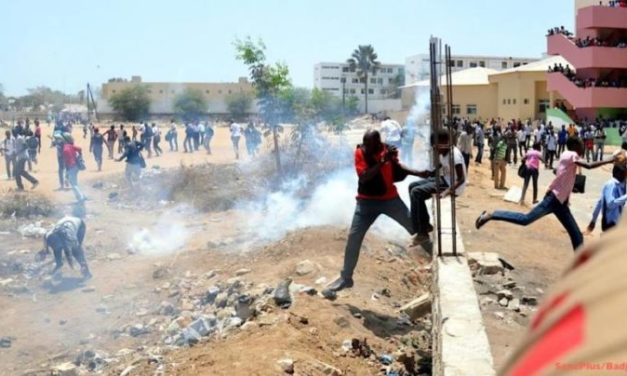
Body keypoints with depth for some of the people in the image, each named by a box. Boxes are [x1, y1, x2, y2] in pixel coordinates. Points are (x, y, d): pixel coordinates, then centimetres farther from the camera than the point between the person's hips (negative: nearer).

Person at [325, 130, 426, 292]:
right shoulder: (359, 152, -16)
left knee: (416, 227, 5)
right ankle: (345, 278, 8)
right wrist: (382, 161, -36)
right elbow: (364, 177, -29)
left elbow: (397, 167, 11)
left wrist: (417, 173, 3)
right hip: (367, 201, -1)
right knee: (353, 237, -5)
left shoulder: (388, 150, -10)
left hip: (390, 198, 2)